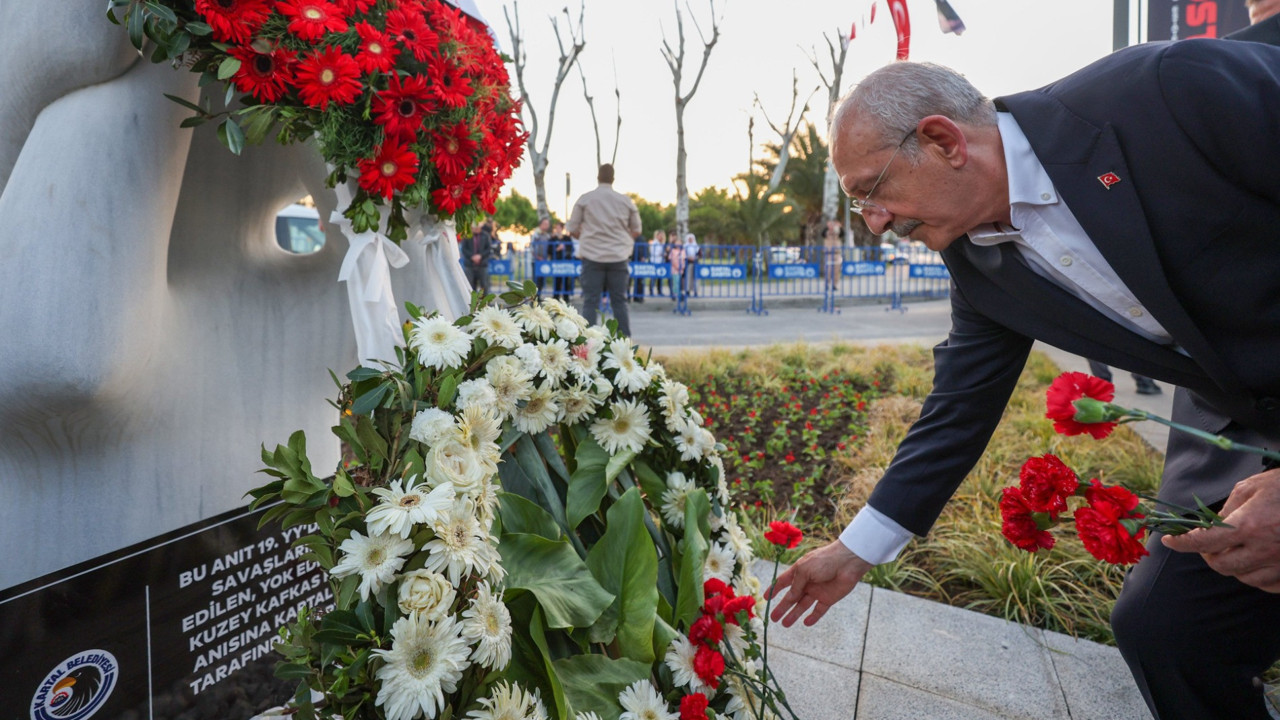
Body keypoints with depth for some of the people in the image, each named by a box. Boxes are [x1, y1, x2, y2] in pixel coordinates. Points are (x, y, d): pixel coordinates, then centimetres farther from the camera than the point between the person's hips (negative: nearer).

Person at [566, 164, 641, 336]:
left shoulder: (585, 199, -1)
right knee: (619, 301, 8)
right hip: (619, 256, 2)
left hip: (592, 255, -2)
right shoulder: (625, 201, 5)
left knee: (590, 302, 0)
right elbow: (636, 230, 13)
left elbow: (572, 229, 3)